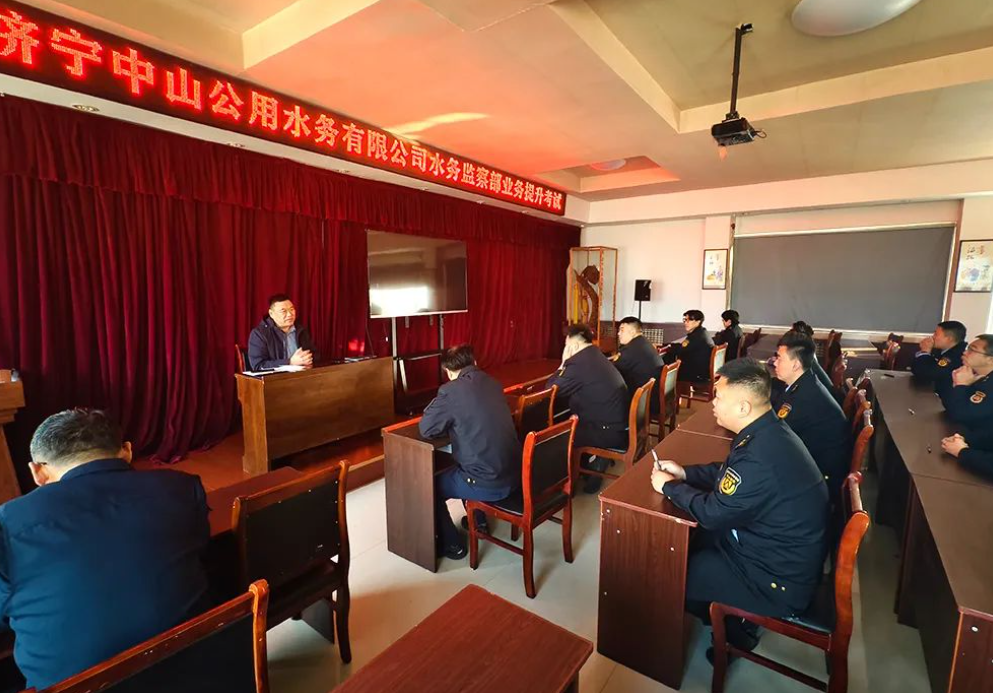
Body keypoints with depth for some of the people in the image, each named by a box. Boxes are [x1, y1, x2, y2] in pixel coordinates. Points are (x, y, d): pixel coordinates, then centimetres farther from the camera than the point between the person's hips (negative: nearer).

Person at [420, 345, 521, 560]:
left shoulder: (451, 390, -14)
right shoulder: (493, 383, 7)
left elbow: (425, 429, -5)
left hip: (489, 483, -7)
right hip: (514, 474, 7)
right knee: (457, 468, 33)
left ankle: (452, 544, 27)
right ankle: (479, 521, 45)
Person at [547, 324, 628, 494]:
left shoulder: (579, 363, -19)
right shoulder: (595, 357, 10)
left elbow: (550, 390, -9)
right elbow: (573, 389, 19)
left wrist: (563, 364, -3)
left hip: (611, 432, -9)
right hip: (620, 425, 9)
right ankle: (594, 462, 22)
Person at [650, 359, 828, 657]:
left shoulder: (760, 458, -36)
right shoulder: (769, 431, -6)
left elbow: (711, 513, -24)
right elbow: (727, 471, 11)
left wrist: (668, 486, -10)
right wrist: (684, 472, 2)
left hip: (781, 581, -9)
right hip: (782, 550, 9)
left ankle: (735, 632, 22)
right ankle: (731, 615, 27)